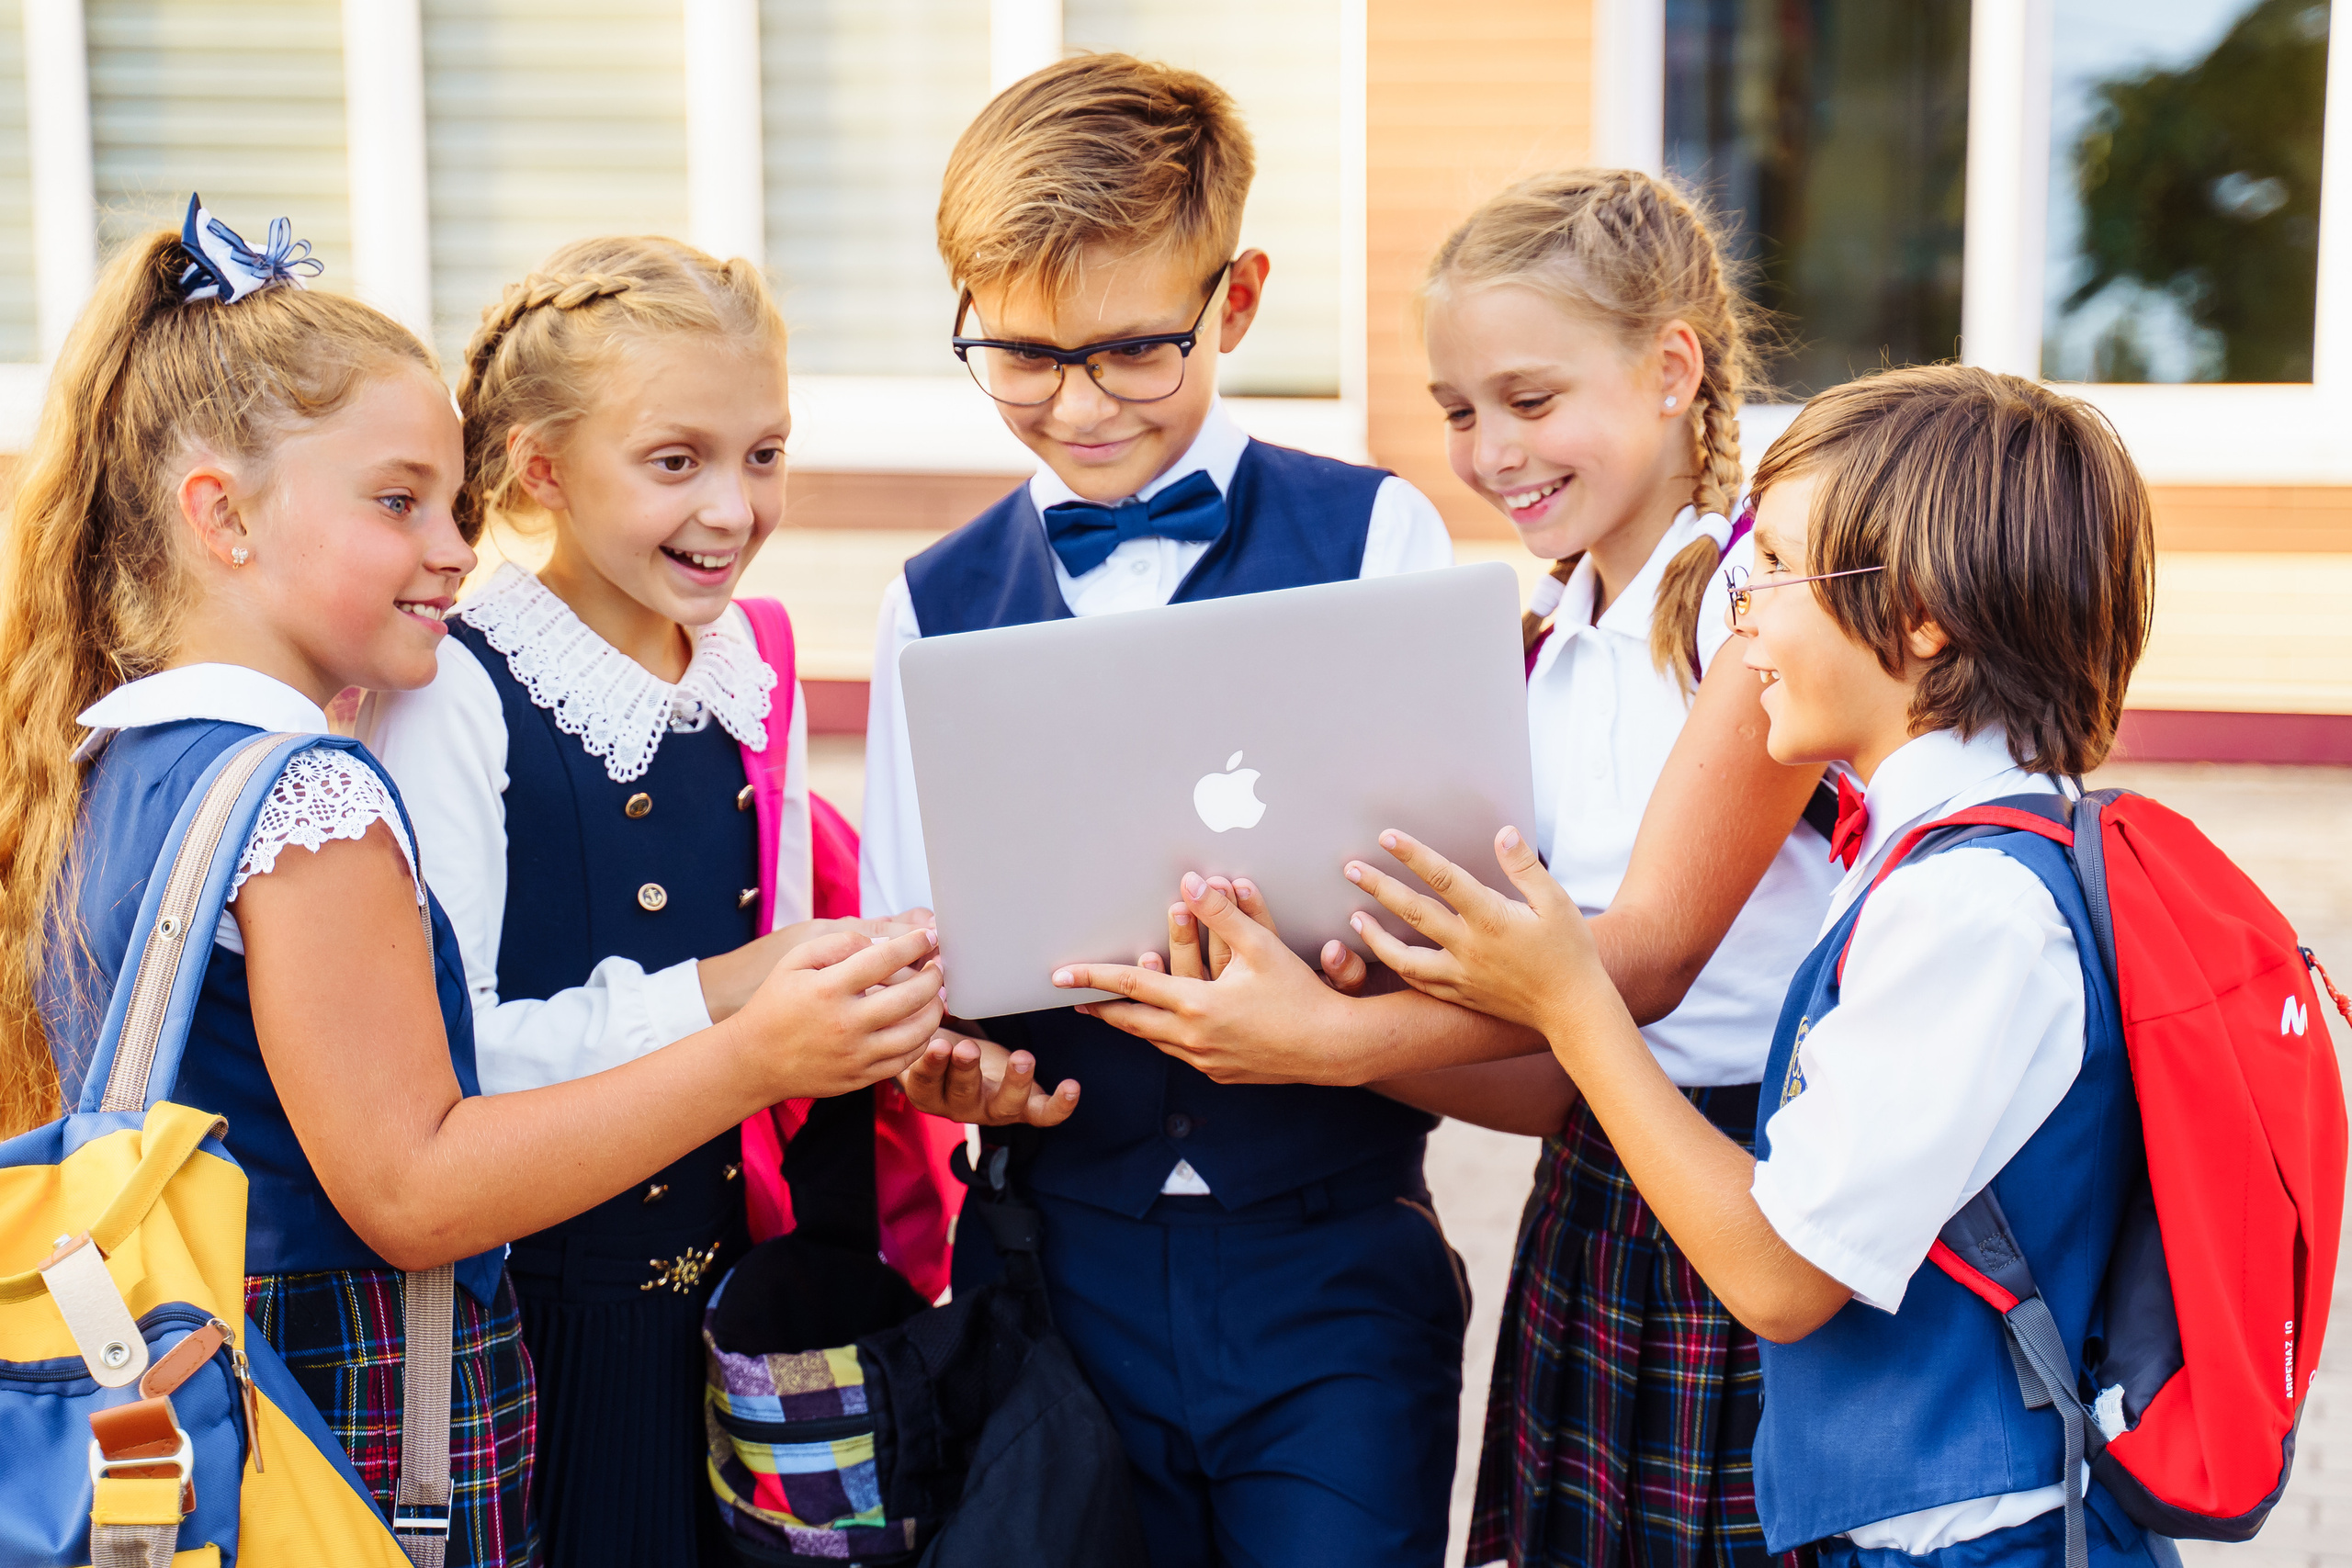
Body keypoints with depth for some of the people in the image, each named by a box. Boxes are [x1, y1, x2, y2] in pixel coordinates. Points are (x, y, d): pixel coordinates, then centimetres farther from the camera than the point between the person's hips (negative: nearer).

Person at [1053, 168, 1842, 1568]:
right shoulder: (1539, 651, 12)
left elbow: (1652, 949, -18)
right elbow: (1545, 1080, 5)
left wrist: (1342, 1038, -26)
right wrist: (1290, 1007, -11)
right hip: (1595, 1206, 6)